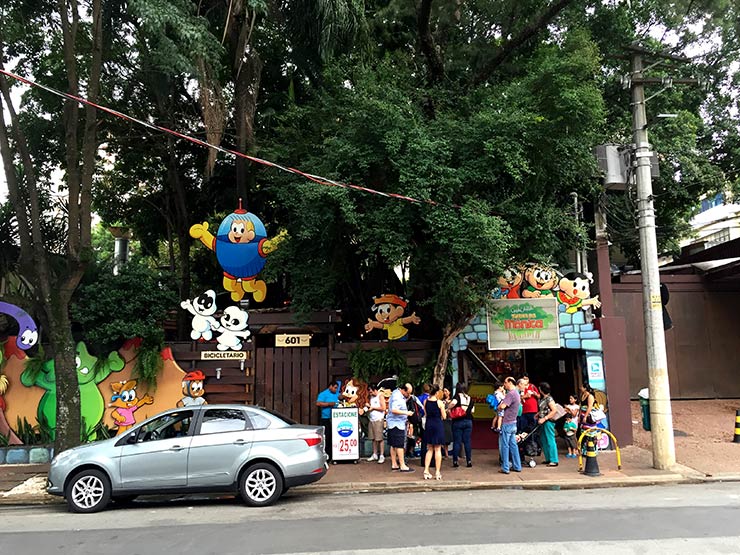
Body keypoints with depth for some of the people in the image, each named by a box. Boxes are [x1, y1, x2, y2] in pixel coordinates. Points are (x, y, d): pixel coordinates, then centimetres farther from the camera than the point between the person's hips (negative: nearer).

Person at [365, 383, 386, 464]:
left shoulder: (380, 396, -5)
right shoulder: (371, 397, 16)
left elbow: (383, 408, -12)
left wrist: (373, 407, -9)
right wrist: (368, 406, 3)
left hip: (378, 420, -7)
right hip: (371, 420, 7)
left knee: (379, 438, -6)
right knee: (373, 438, 8)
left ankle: (381, 456, -2)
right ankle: (375, 455, 16)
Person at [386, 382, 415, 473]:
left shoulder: (397, 393, 12)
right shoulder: (397, 397, -19)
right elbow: (394, 410, -29)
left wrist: (408, 397, 7)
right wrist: (406, 413, -23)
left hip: (394, 424, 10)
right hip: (397, 424, -10)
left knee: (394, 445, 12)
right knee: (399, 445, -7)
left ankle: (394, 464, 18)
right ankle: (402, 466, -5)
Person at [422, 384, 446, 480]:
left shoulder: (425, 402, 0)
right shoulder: (439, 402, -10)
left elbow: (425, 414, 9)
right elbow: (444, 417, -5)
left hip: (428, 425, 4)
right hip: (438, 425, -4)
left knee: (429, 449, 14)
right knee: (437, 449, 5)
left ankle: (426, 471, 8)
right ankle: (437, 472, 8)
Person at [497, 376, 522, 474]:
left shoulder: (510, 394, -18)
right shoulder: (516, 393, 14)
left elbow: (502, 406, -27)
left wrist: (499, 405, -5)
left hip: (507, 423, -9)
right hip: (513, 423, 9)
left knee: (505, 446, -2)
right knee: (513, 445, 13)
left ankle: (505, 468, 1)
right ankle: (517, 466, 18)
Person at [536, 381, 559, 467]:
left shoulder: (549, 399, -14)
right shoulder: (543, 399, 13)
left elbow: (554, 411, -19)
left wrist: (544, 418, -22)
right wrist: (538, 414, 9)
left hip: (548, 422, -9)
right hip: (543, 422, 9)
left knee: (550, 441, -6)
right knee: (544, 440, 12)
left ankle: (554, 460, -1)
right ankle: (548, 459, 20)